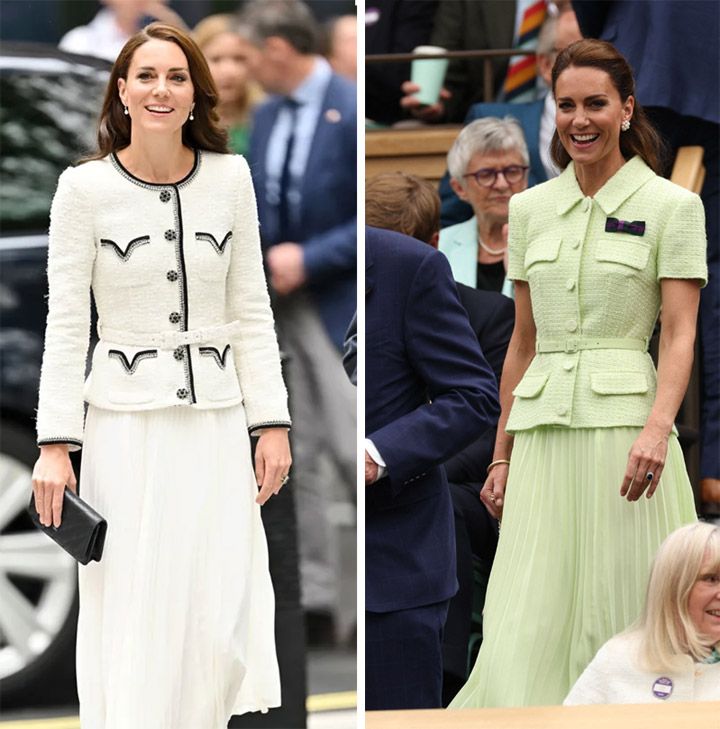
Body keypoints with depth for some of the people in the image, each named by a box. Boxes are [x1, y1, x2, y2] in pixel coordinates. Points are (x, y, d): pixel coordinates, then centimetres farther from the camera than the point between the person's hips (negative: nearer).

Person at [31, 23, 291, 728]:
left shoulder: (230, 177, 5)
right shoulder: (85, 187, -4)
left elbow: (251, 312, 9)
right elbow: (65, 324, -3)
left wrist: (271, 423, 4)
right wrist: (55, 443, -9)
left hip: (215, 419, 2)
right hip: (126, 424, -2)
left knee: (220, 627, -1)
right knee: (131, 622, -2)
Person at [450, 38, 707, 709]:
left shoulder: (670, 206, 0)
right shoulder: (530, 208, 13)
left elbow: (680, 334, -6)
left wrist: (657, 428, -22)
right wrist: (502, 456, 15)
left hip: (625, 423, -4)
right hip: (543, 429, 4)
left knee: (620, 612, -3)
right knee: (527, 624, -3)